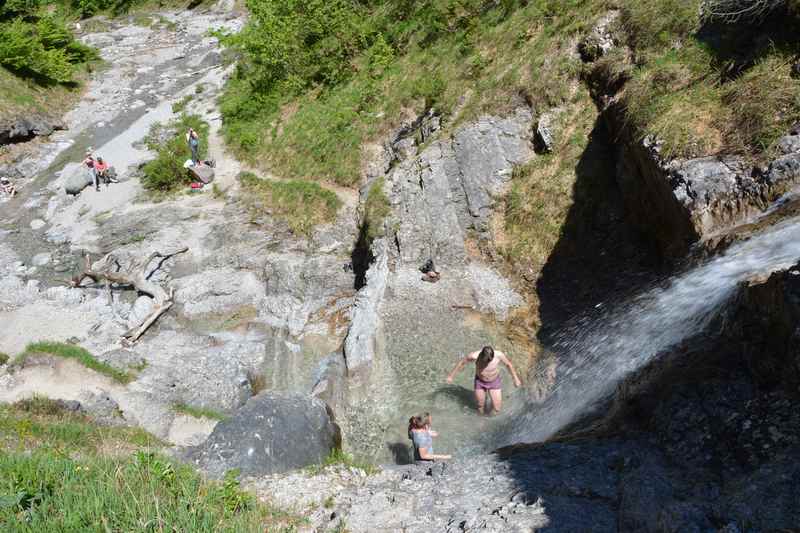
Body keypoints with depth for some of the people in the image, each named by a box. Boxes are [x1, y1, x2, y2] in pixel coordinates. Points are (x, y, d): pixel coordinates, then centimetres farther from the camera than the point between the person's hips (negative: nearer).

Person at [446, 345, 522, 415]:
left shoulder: (499, 355, -33)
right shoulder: (474, 356, -34)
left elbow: (508, 364, -12)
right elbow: (461, 362, -15)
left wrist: (516, 379, 0)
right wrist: (451, 376, -4)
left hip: (494, 382, 0)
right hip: (480, 381, 0)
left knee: (497, 409, -2)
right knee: (480, 405, 15)